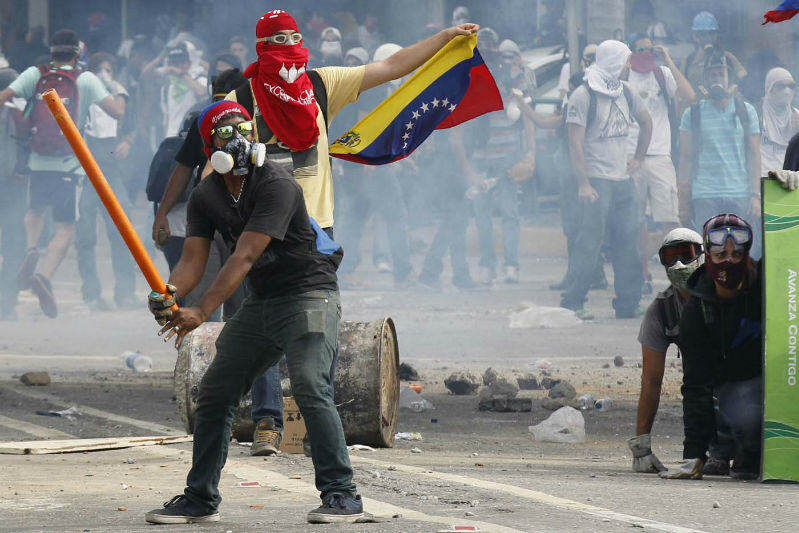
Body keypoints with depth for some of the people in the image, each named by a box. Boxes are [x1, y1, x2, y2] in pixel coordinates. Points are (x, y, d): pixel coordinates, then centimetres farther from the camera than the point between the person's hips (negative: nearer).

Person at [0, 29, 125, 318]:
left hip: (37, 162, 2)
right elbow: (117, 112, -4)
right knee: (65, 228, 1)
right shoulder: (85, 79, 0)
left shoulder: (35, 75, 5)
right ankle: (44, 274, -24)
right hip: (69, 165, -2)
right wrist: (120, 98, 16)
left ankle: (31, 249, -5)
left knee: (35, 210, 26)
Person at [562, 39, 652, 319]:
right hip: (596, 180, -7)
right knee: (589, 242, -9)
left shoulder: (625, 92, 12)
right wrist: (583, 183, -17)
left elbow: (645, 121, 30)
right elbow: (575, 142, -12)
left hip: (623, 180, 7)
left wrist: (638, 159, 22)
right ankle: (572, 303, -3)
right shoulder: (583, 95, -8)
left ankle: (628, 304, 11)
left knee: (627, 241, 5)